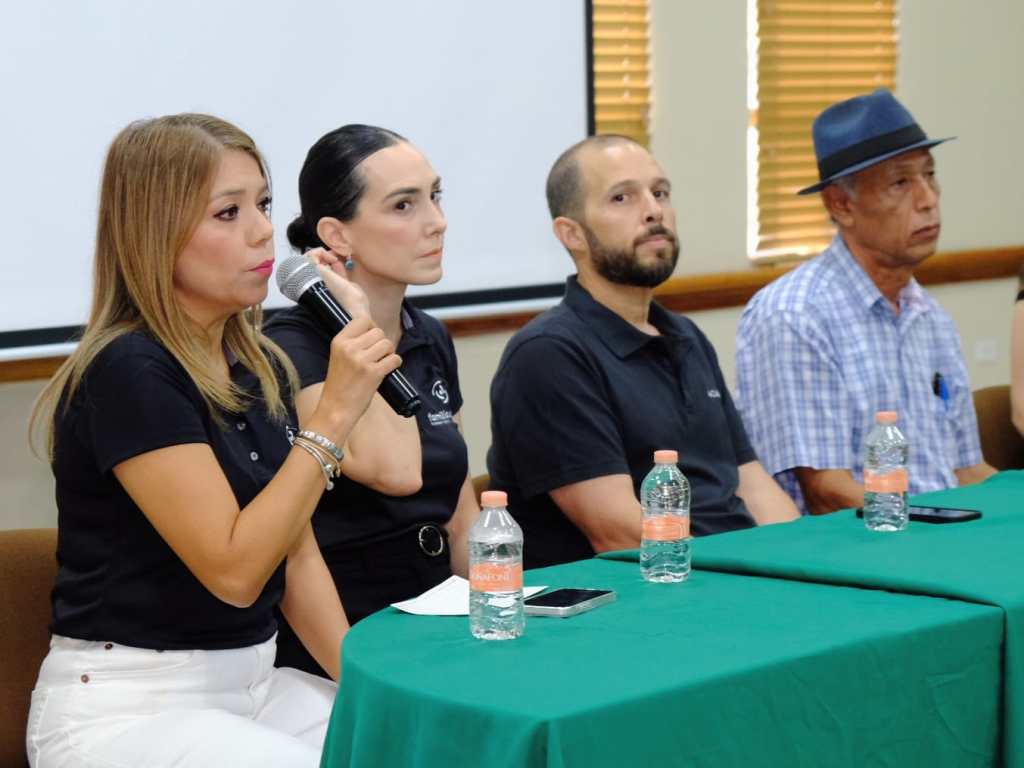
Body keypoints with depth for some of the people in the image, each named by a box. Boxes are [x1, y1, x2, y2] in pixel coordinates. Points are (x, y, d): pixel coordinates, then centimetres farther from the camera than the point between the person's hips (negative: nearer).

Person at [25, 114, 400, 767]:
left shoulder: (261, 369, 8)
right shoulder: (127, 373, -16)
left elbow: (299, 556, 11)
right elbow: (234, 570, -20)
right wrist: (336, 413, -22)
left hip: (252, 684, 8)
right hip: (127, 706, -8)